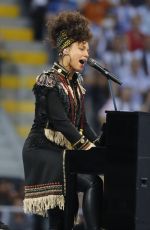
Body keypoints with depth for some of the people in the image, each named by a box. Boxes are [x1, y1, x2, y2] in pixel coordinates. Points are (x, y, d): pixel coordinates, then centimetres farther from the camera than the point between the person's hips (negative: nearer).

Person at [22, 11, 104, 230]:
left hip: (64, 151, 9)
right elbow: (60, 121, -21)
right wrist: (87, 146, -26)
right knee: (93, 183, -27)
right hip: (44, 151, -9)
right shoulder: (48, 81, -12)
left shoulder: (76, 81, 15)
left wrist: (99, 144, 2)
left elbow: (81, 122, 15)